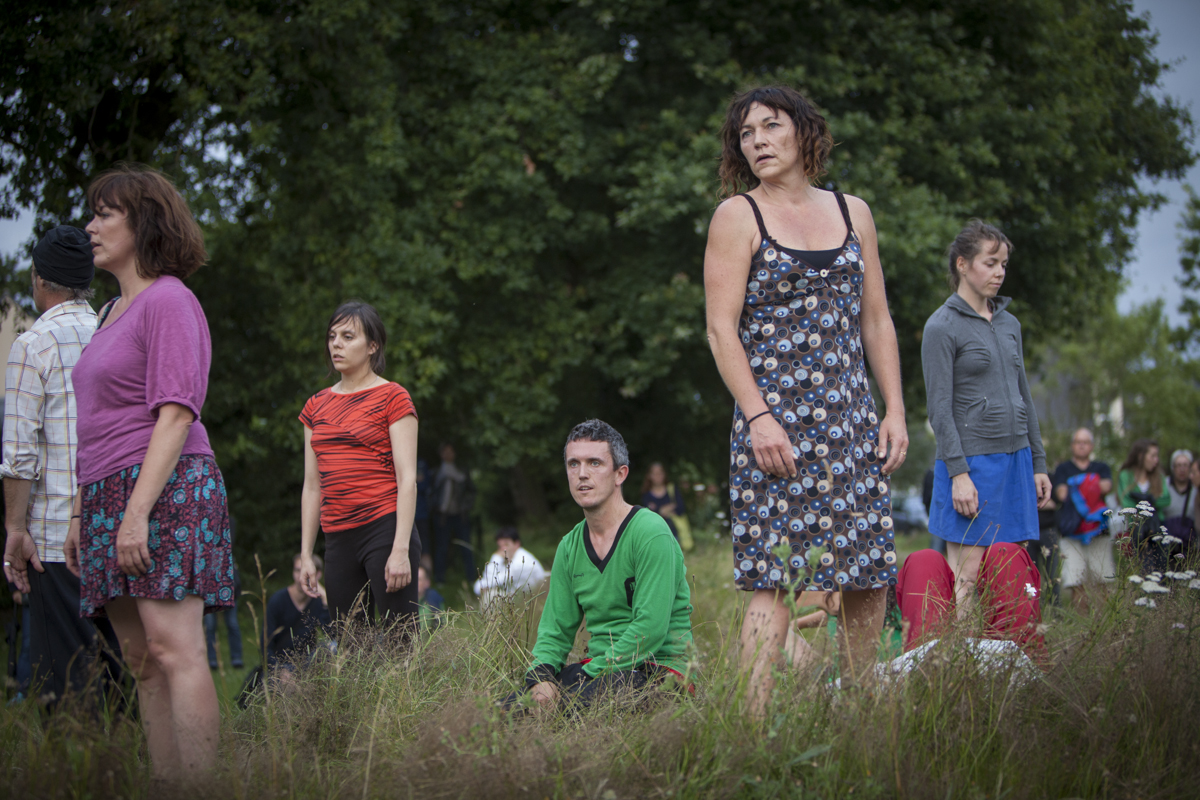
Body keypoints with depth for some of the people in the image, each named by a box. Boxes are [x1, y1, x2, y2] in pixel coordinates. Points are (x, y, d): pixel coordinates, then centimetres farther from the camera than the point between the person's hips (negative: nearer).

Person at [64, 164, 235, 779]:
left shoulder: (169, 301, -5)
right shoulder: (112, 312, 22)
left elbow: (175, 415, -14)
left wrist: (138, 510, -21)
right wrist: (82, 512, 21)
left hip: (166, 489, -9)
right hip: (111, 496, 9)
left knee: (173, 648, -17)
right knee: (141, 660, 4)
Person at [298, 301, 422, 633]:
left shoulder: (392, 398, 1)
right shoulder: (316, 406, 16)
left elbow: (407, 478, -6)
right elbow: (312, 485, 18)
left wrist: (401, 549, -14)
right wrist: (306, 554, 13)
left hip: (384, 529, -6)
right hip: (338, 540, 6)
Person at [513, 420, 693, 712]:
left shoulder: (651, 533, -12)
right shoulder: (570, 546, 13)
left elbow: (651, 628, -20)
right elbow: (555, 630, 13)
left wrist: (588, 675, -21)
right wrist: (539, 677, -9)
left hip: (657, 669, -6)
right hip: (599, 666, 6)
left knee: (578, 701, -35)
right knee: (511, 707, -18)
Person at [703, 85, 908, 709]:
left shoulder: (852, 212, 15)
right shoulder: (738, 217, 2)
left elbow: (876, 319, 17)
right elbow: (721, 328, -5)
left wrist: (895, 409, 7)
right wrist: (758, 417, -15)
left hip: (851, 421, 5)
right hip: (776, 417, -5)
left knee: (870, 576, 3)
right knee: (775, 577, -11)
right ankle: (753, 721, -11)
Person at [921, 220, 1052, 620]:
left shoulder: (1009, 324, 16)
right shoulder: (942, 327, -5)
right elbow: (940, 407, -9)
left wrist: (1038, 464, 16)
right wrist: (958, 473, -15)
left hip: (1015, 458, 6)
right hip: (971, 460, -6)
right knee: (965, 577, -8)